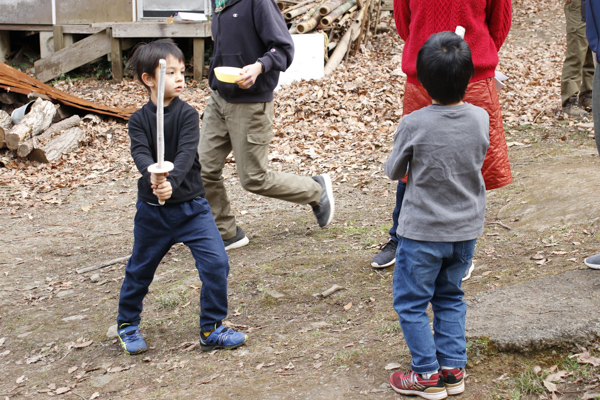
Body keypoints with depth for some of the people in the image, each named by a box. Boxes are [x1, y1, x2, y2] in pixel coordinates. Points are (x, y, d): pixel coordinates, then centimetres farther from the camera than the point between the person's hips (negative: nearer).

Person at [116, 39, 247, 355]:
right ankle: (127, 324, 39)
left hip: (191, 206, -1)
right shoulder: (139, 119, -4)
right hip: (152, 210, 1)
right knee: (140, 269, 14)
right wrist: (152, 173, -43)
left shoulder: (187, 114, -7)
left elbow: (187, 153, -22)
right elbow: (140, 152, -21)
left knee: (216, 263, -11)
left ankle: (211, 329, 7)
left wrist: (171, 180, -40)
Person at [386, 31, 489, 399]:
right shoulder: (481, 119, -9)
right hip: (466, 230, 4)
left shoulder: (413, 125, -19)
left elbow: (393, 172, -4)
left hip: (422, 232, -4)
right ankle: (453, 368, 23)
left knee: (411, 302, 11)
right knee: (450, 297, 20)